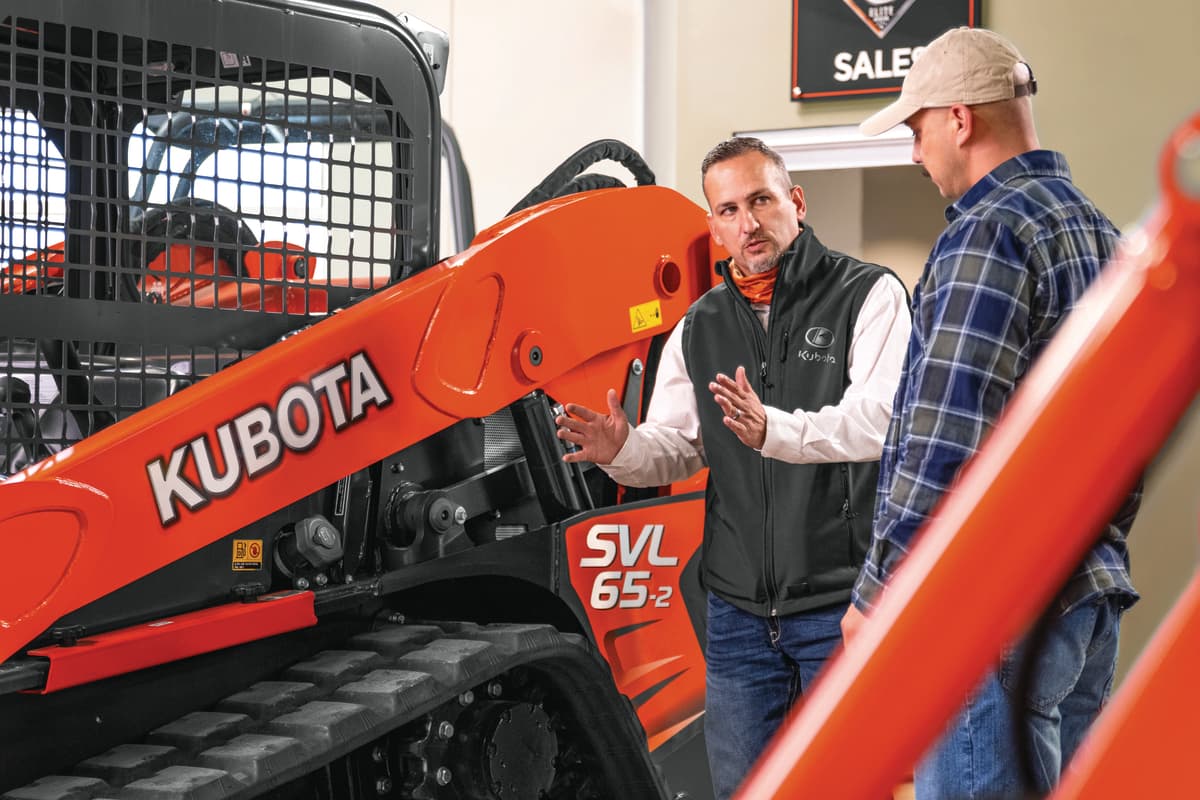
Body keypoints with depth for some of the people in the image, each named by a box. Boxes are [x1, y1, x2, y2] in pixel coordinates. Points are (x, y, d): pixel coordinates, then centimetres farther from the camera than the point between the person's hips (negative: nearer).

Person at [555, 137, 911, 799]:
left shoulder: (870, 295, -5)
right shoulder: (699, 328, 13)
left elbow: (878, 420, -19)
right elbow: (674, 448, 11)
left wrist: (774, 430, -36)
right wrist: (623, 451, -12)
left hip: (842, 602, -5)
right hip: (738, 613, 5)